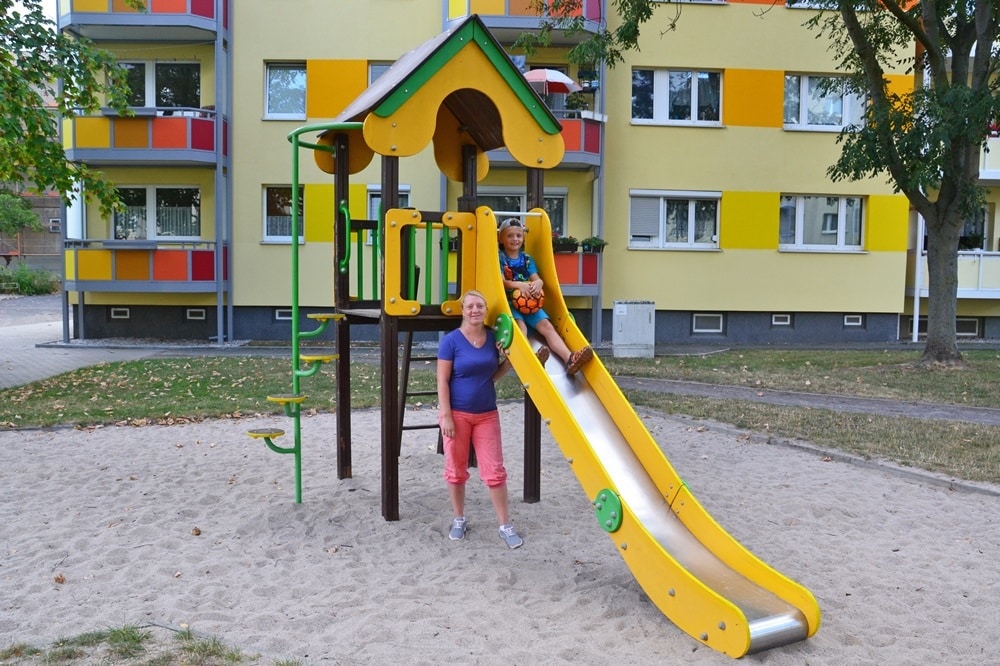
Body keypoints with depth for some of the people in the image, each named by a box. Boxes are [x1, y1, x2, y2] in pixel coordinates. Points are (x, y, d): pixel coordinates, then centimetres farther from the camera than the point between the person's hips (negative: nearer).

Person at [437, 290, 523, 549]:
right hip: (457, 413, -3)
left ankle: (505, 525, 13)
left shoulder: (493, 337, 2)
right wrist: (446, 416, -15)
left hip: (487, 414, 3)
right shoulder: (451, 340, -10)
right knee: (456, 471, 9)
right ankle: (459, 520, 28)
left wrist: (509, 360, -6)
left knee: (495, 471, 4)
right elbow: (442, 382, -10)